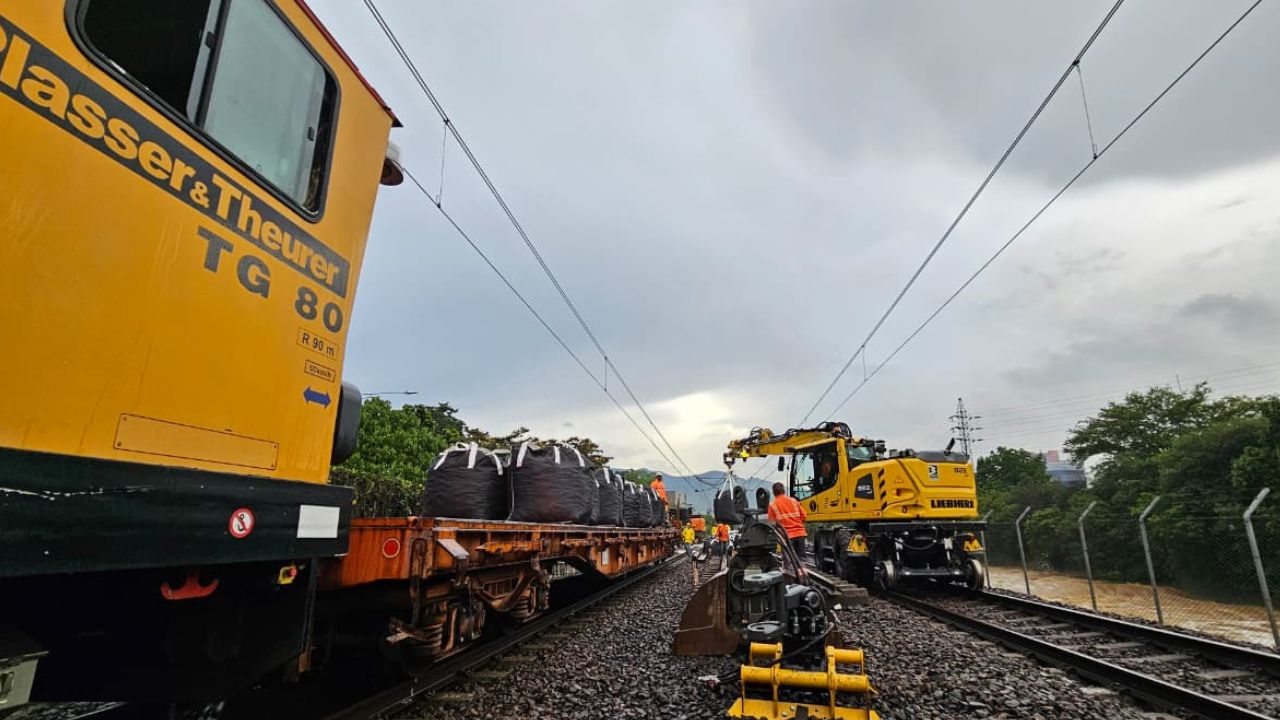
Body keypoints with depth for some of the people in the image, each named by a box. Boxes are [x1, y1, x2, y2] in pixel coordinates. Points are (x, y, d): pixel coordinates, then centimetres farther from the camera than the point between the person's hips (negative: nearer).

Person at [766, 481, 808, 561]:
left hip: (787, 535, -3)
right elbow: (803, 516, 7)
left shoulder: (773, 505, -2)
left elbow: (772, 522, -4)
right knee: (801, 558, 8)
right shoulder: (793, 500, 7)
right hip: (800, 533, 3)